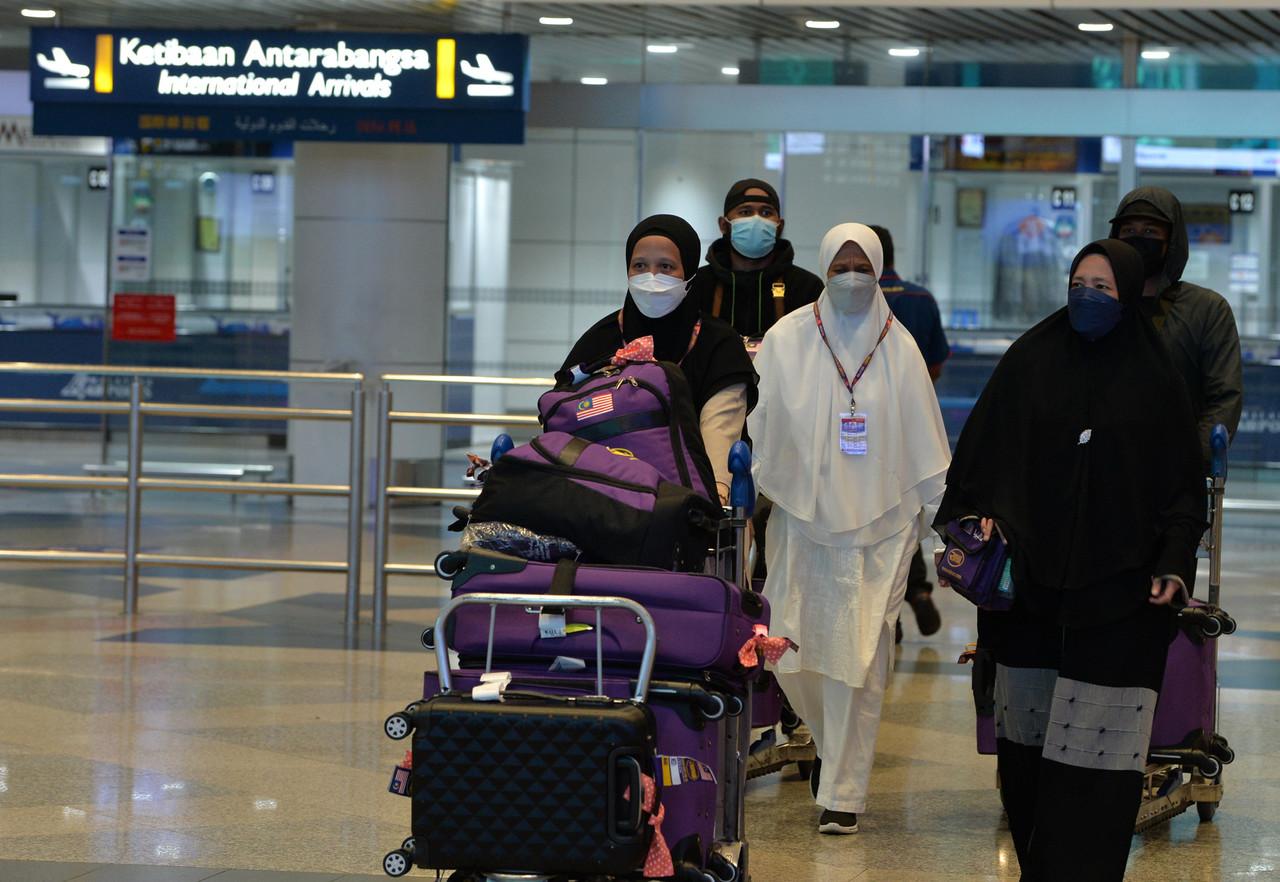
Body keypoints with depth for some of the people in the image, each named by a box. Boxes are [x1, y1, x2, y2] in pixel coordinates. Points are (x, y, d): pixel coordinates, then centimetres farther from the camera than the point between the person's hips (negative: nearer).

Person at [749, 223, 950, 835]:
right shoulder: (787, 341, -1)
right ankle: (831, 739, 33)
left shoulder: (898, 347, 0)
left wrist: (932, 509, 4)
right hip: (801, 515, 1)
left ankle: (843, 793, 2)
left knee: (859, 657, -5)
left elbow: (923, 439, 5)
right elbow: (756, 422, 3)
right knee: (790, 648, 2)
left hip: (878, 524, -1)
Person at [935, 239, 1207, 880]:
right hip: (1031, 581, 2)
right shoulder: (1029, 362, 6)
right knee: (1027, 733, 3)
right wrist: (979, 517, -11)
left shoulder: (1154, 381, 4)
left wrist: (1174, 566, -6)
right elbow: (980, 454, 6)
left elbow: (1183, 487, 5)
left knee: (1096, 743, -7)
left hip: (1116, 587, -2)